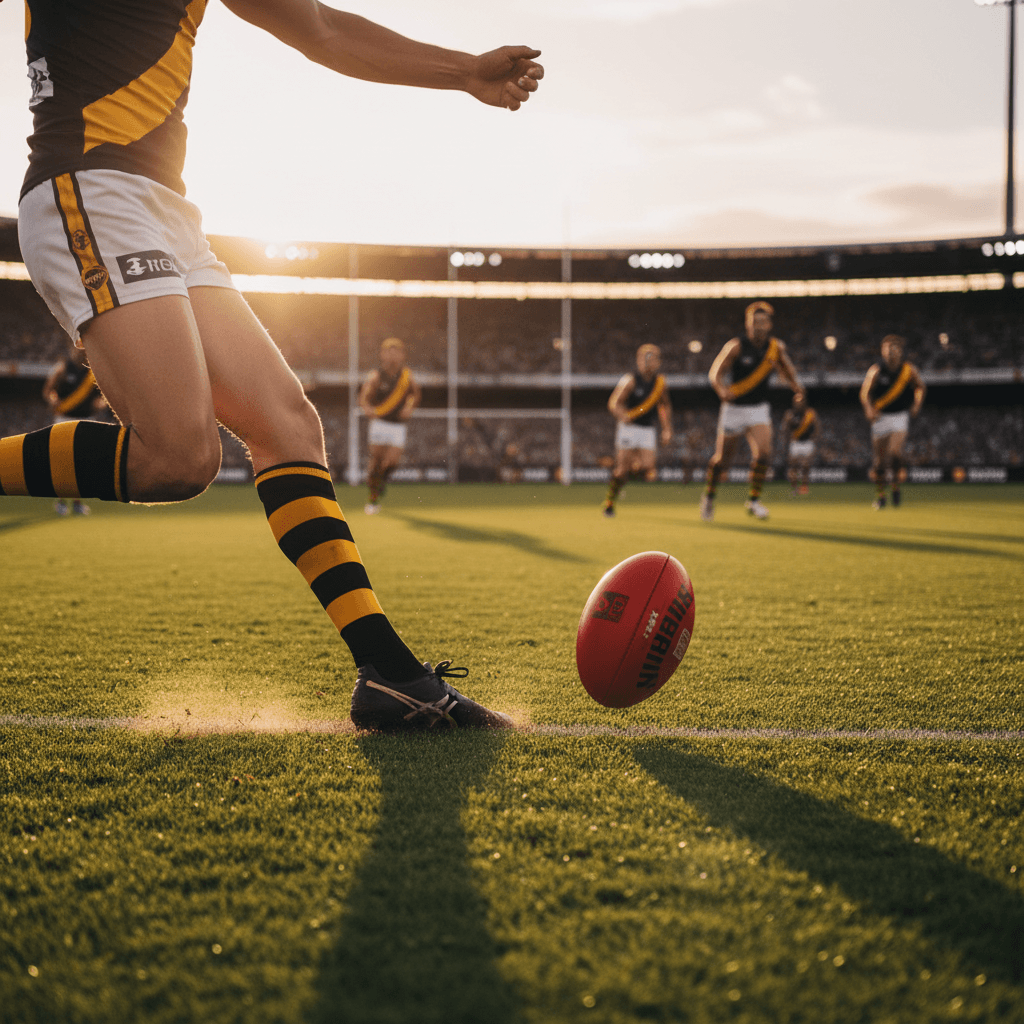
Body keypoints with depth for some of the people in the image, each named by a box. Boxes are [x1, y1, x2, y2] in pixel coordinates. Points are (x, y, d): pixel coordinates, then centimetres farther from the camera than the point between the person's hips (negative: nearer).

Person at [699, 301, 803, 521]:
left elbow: (785, 369, 15)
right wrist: (722, 390, -32)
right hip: (734, 408, -2)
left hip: (759, 408, 3)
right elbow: (716, 372, -12)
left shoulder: (776, 347, -2)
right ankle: (709, 495, 33)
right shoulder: (736, 347, -14)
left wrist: (795, 385, -5)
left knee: (763, 452, -18)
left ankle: (753, 500, -1)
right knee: (723, 459, 5)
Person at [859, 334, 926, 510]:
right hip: (880, 416, 0)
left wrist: (917, 405, 2)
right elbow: (865, 391, -20)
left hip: (900, 416, 0)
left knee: (895, 452, -20)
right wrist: (869, 408, -37)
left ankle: (895, 485, 5)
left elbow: (919, 386, 15)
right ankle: (880, 496, 21)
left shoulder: (909, 370, -4)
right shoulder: (876, 370, -10)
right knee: (878, 460, 3)